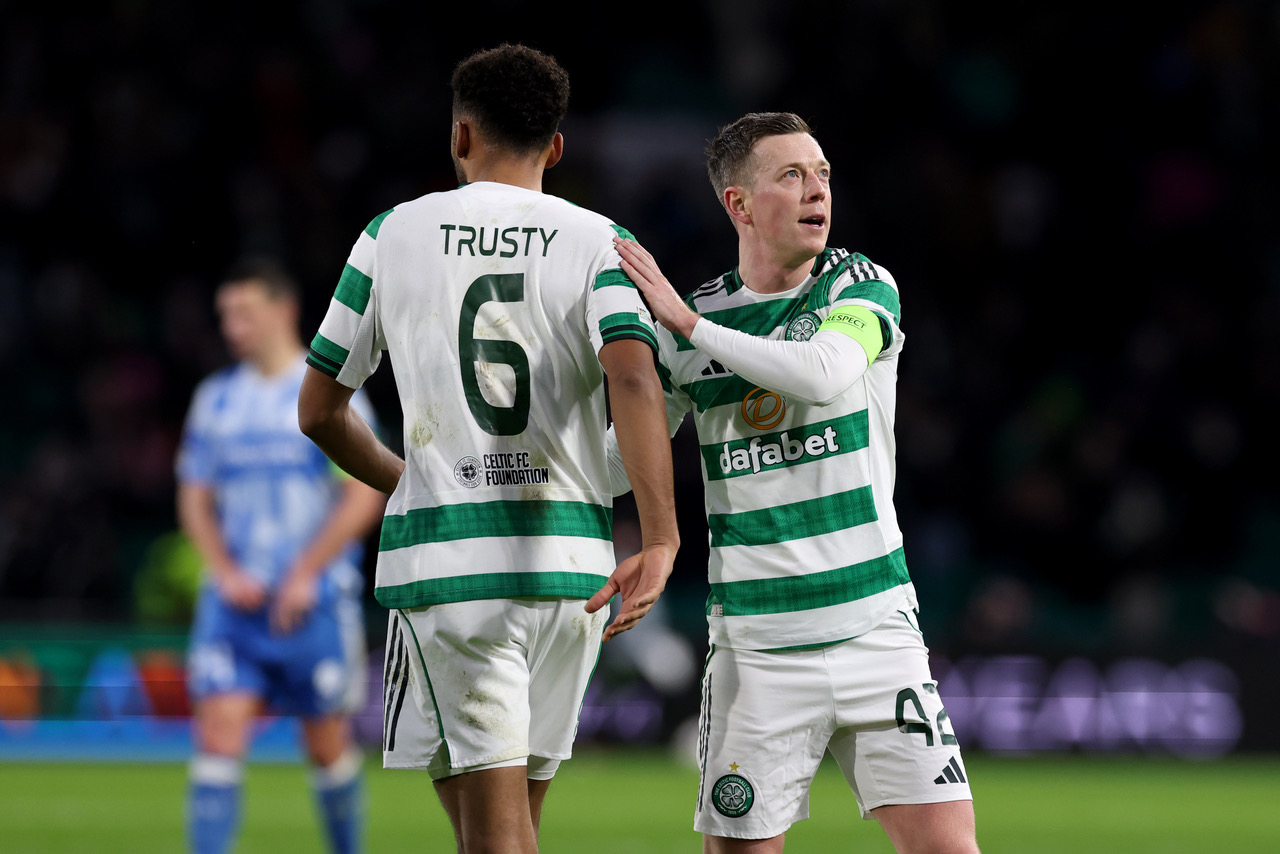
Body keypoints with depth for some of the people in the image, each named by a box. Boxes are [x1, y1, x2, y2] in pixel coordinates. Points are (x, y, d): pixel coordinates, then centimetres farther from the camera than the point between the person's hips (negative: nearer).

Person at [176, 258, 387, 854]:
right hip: (234, 600, 2)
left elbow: (365, 497, -7)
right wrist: (226, 572, -3)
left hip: (314, 600, -2)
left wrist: (305, 574, -12)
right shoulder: (216, 398, 10)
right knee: (219, 736, -11)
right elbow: (195, 498, 12)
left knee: (328, 746, 6)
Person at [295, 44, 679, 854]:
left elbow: (320, 411, 11)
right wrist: (659, 543, -20)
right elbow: (635, 380, -15)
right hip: (571, 560, 2)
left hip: (443, 558, -2)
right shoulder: (597, 241, 4)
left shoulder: (393, 234, 6)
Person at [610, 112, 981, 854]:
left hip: (874, 627, -1)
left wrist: (688, 321, -16)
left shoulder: (863, 287, 0)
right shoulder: (685, 329, 5)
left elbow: (823, 373, -21)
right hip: (756, 646, 1)